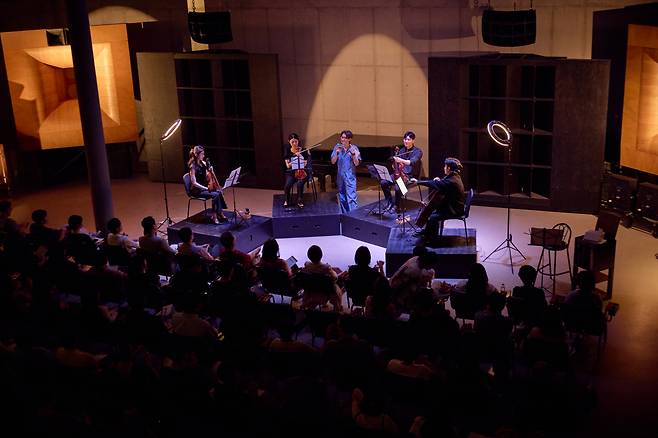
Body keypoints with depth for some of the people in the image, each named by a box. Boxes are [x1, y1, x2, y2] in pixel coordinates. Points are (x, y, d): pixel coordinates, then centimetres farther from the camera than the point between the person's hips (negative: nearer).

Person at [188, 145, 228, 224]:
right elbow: (194, 183, -20)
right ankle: (214, 216, -15)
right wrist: (206, 188, -23)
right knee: (215, 195, -25)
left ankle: (220, 214, -11)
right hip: (196, 190, -7)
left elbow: (207, 178, 11)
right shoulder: (193, 166, -17)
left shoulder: (203, 163, 6)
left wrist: (210, 171, -9)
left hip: (203, 187, 7)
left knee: (219, 192, -16)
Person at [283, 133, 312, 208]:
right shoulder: (288, 152, 3)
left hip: (302, 172, -1)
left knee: (299, 184, -34)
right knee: (287, 185, -28)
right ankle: (287, 200, 2)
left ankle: (300, 201, -10)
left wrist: (300, 157, -22)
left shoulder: (303, 151, -1)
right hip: (291, 173, 1)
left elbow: (306, 164, -4)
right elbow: (288, 165, -5)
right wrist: (295, 158, -19)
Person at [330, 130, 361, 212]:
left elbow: (356, 164, -6)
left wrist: (353, 154, -20)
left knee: (351, 198, -13)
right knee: (342, 199, 12)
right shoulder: (337, 147, 2)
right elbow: (333, 162, 0)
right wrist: (337, 153, -15)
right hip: (340, 176, 4)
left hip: (350, 176, -4)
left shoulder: (354, 148, -4)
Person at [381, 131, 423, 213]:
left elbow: (412, 162, -26)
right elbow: (396, 162, 19)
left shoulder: (417, 152, -7)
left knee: (397, 187, -32)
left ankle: (396, 206, -6)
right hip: (399, 173, 6)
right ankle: (390, 202, 2)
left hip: (410, 176, -6)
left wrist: (401, 160, -43)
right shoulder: (402, 150, 13)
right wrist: (395, 165, -6)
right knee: (383, 183, -16)